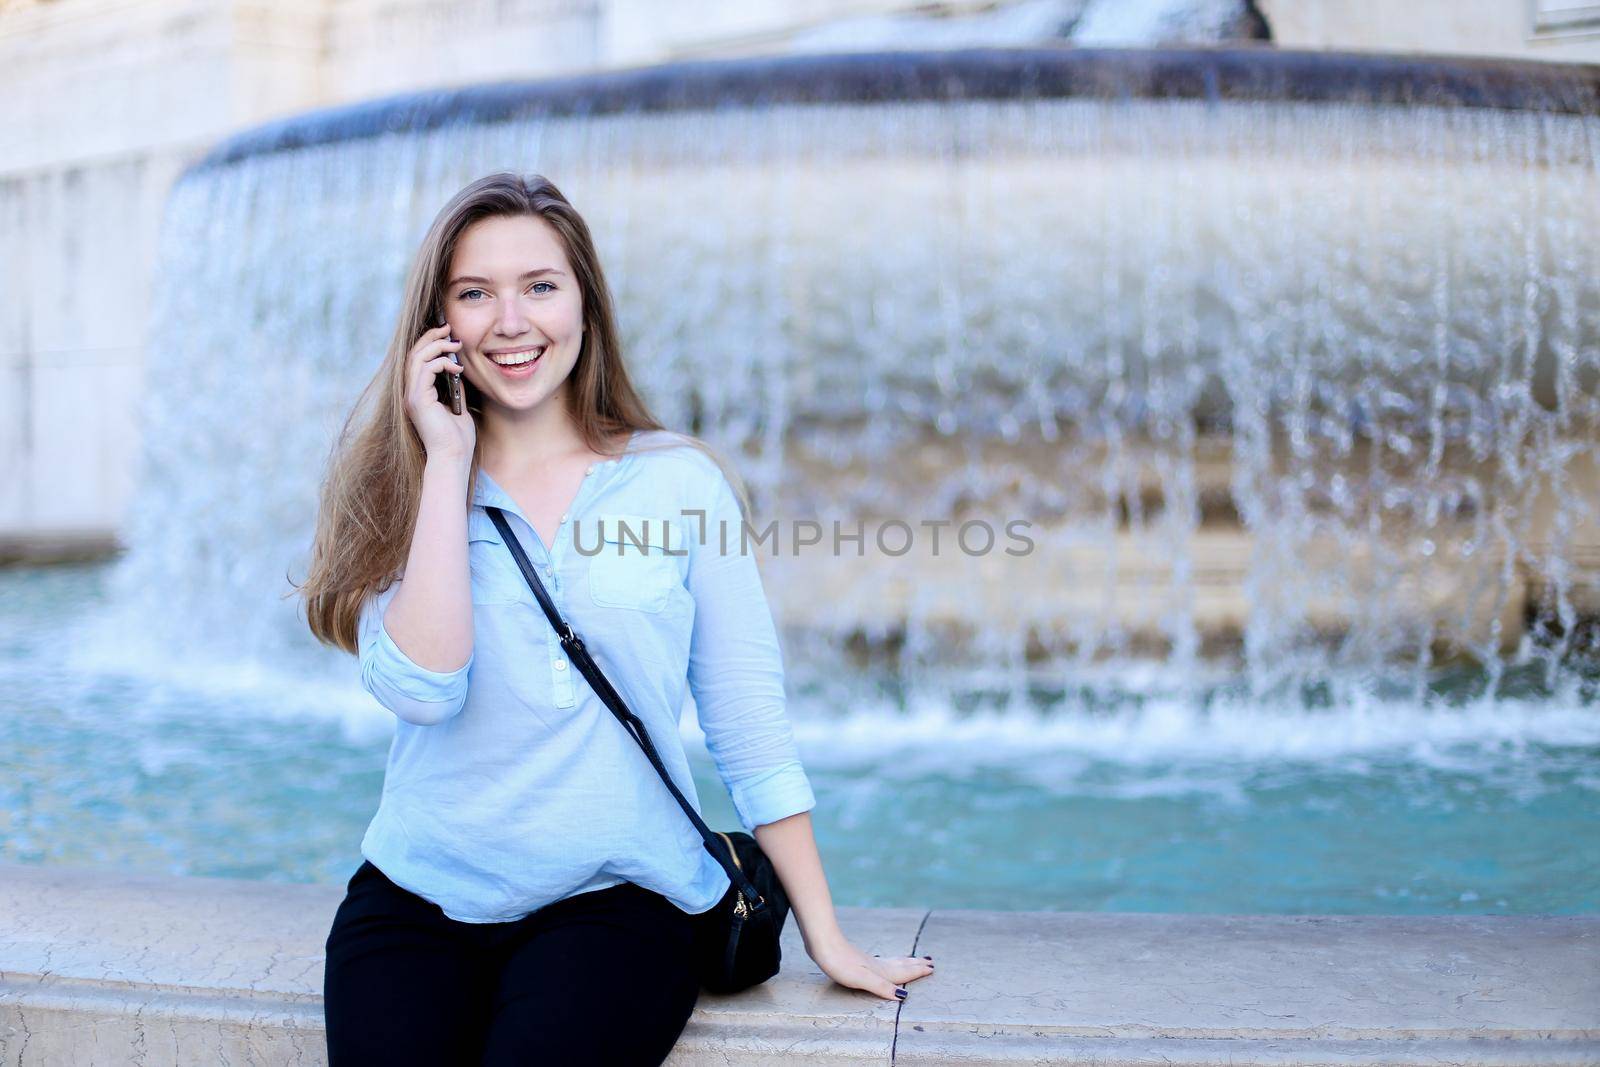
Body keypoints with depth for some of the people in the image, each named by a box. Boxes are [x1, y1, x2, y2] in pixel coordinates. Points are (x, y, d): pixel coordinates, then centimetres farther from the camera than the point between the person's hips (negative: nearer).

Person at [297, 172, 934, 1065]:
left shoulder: (679, 481, 2)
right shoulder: (402, 490, 4)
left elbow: (751, 724, 3)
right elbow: (421, 690, -14)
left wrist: (826, 938, 2)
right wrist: (447, 462, -11)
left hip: (613, 900, -1)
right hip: (419, 899, 1)